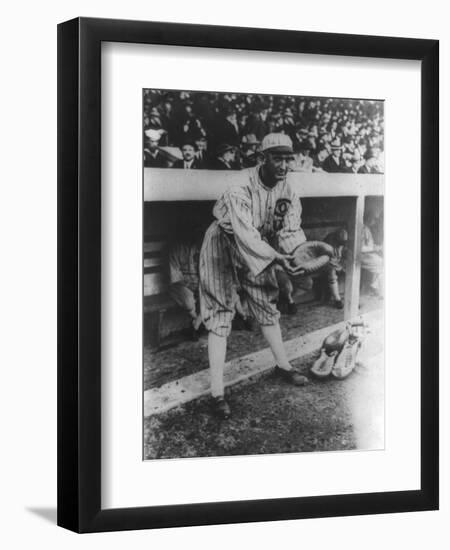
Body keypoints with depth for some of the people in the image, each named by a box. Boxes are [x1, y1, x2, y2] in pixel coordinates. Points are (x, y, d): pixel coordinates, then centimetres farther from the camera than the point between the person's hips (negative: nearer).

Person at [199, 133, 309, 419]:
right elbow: (245, 234, -40)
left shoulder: (287, 190, -11)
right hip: (223, 245, -6)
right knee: (220, 316, -9)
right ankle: (217, 393, -9)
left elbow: (291, 231, -12)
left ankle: (283, 365, 37)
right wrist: (276, 259, -47)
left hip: (259, 247, 6)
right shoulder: (241, 188, -33)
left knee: (267, 306, 15)